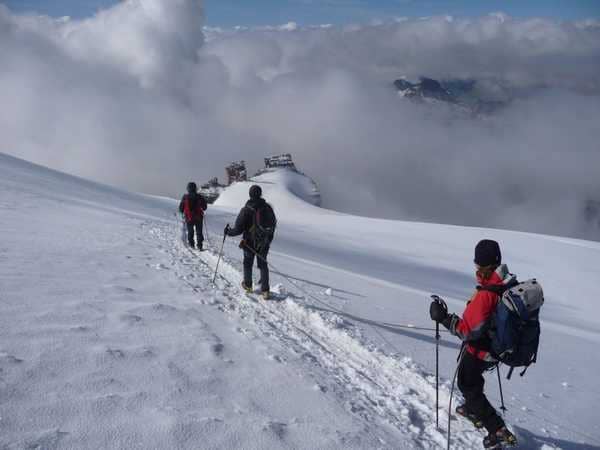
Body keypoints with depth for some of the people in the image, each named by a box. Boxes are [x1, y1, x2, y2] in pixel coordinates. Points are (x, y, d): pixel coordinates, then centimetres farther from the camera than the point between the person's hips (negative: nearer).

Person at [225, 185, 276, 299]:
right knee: (263, 265, 15)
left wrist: (228, 232, 2)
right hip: (265, 243, 3)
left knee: (248, 263, 20)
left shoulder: (246, 210, -20)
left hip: (250, 243, -3)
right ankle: (265, 290, 10)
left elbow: (238, 229, -18)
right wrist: (269, 238, 22)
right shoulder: (268, 208, -7)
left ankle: (248, 285, 35)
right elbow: (273, 224, 6)